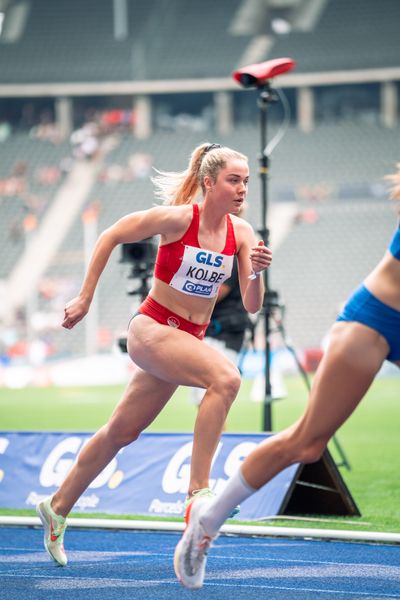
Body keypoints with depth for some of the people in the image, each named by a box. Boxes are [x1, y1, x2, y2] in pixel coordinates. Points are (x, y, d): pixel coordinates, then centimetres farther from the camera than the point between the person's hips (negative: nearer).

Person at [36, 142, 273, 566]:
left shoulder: (241, 232, -2)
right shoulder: (179, 218, -17)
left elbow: (251, 306, -2)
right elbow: (110, 237, -7)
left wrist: (256, 272, -23)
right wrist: (85, 299, -6)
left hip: (187, 340, 7)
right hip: (151, 329, -7)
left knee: (122, 432, 16)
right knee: (225, 378, -31)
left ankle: (57, 508, 32)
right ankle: (198, 492, -30)